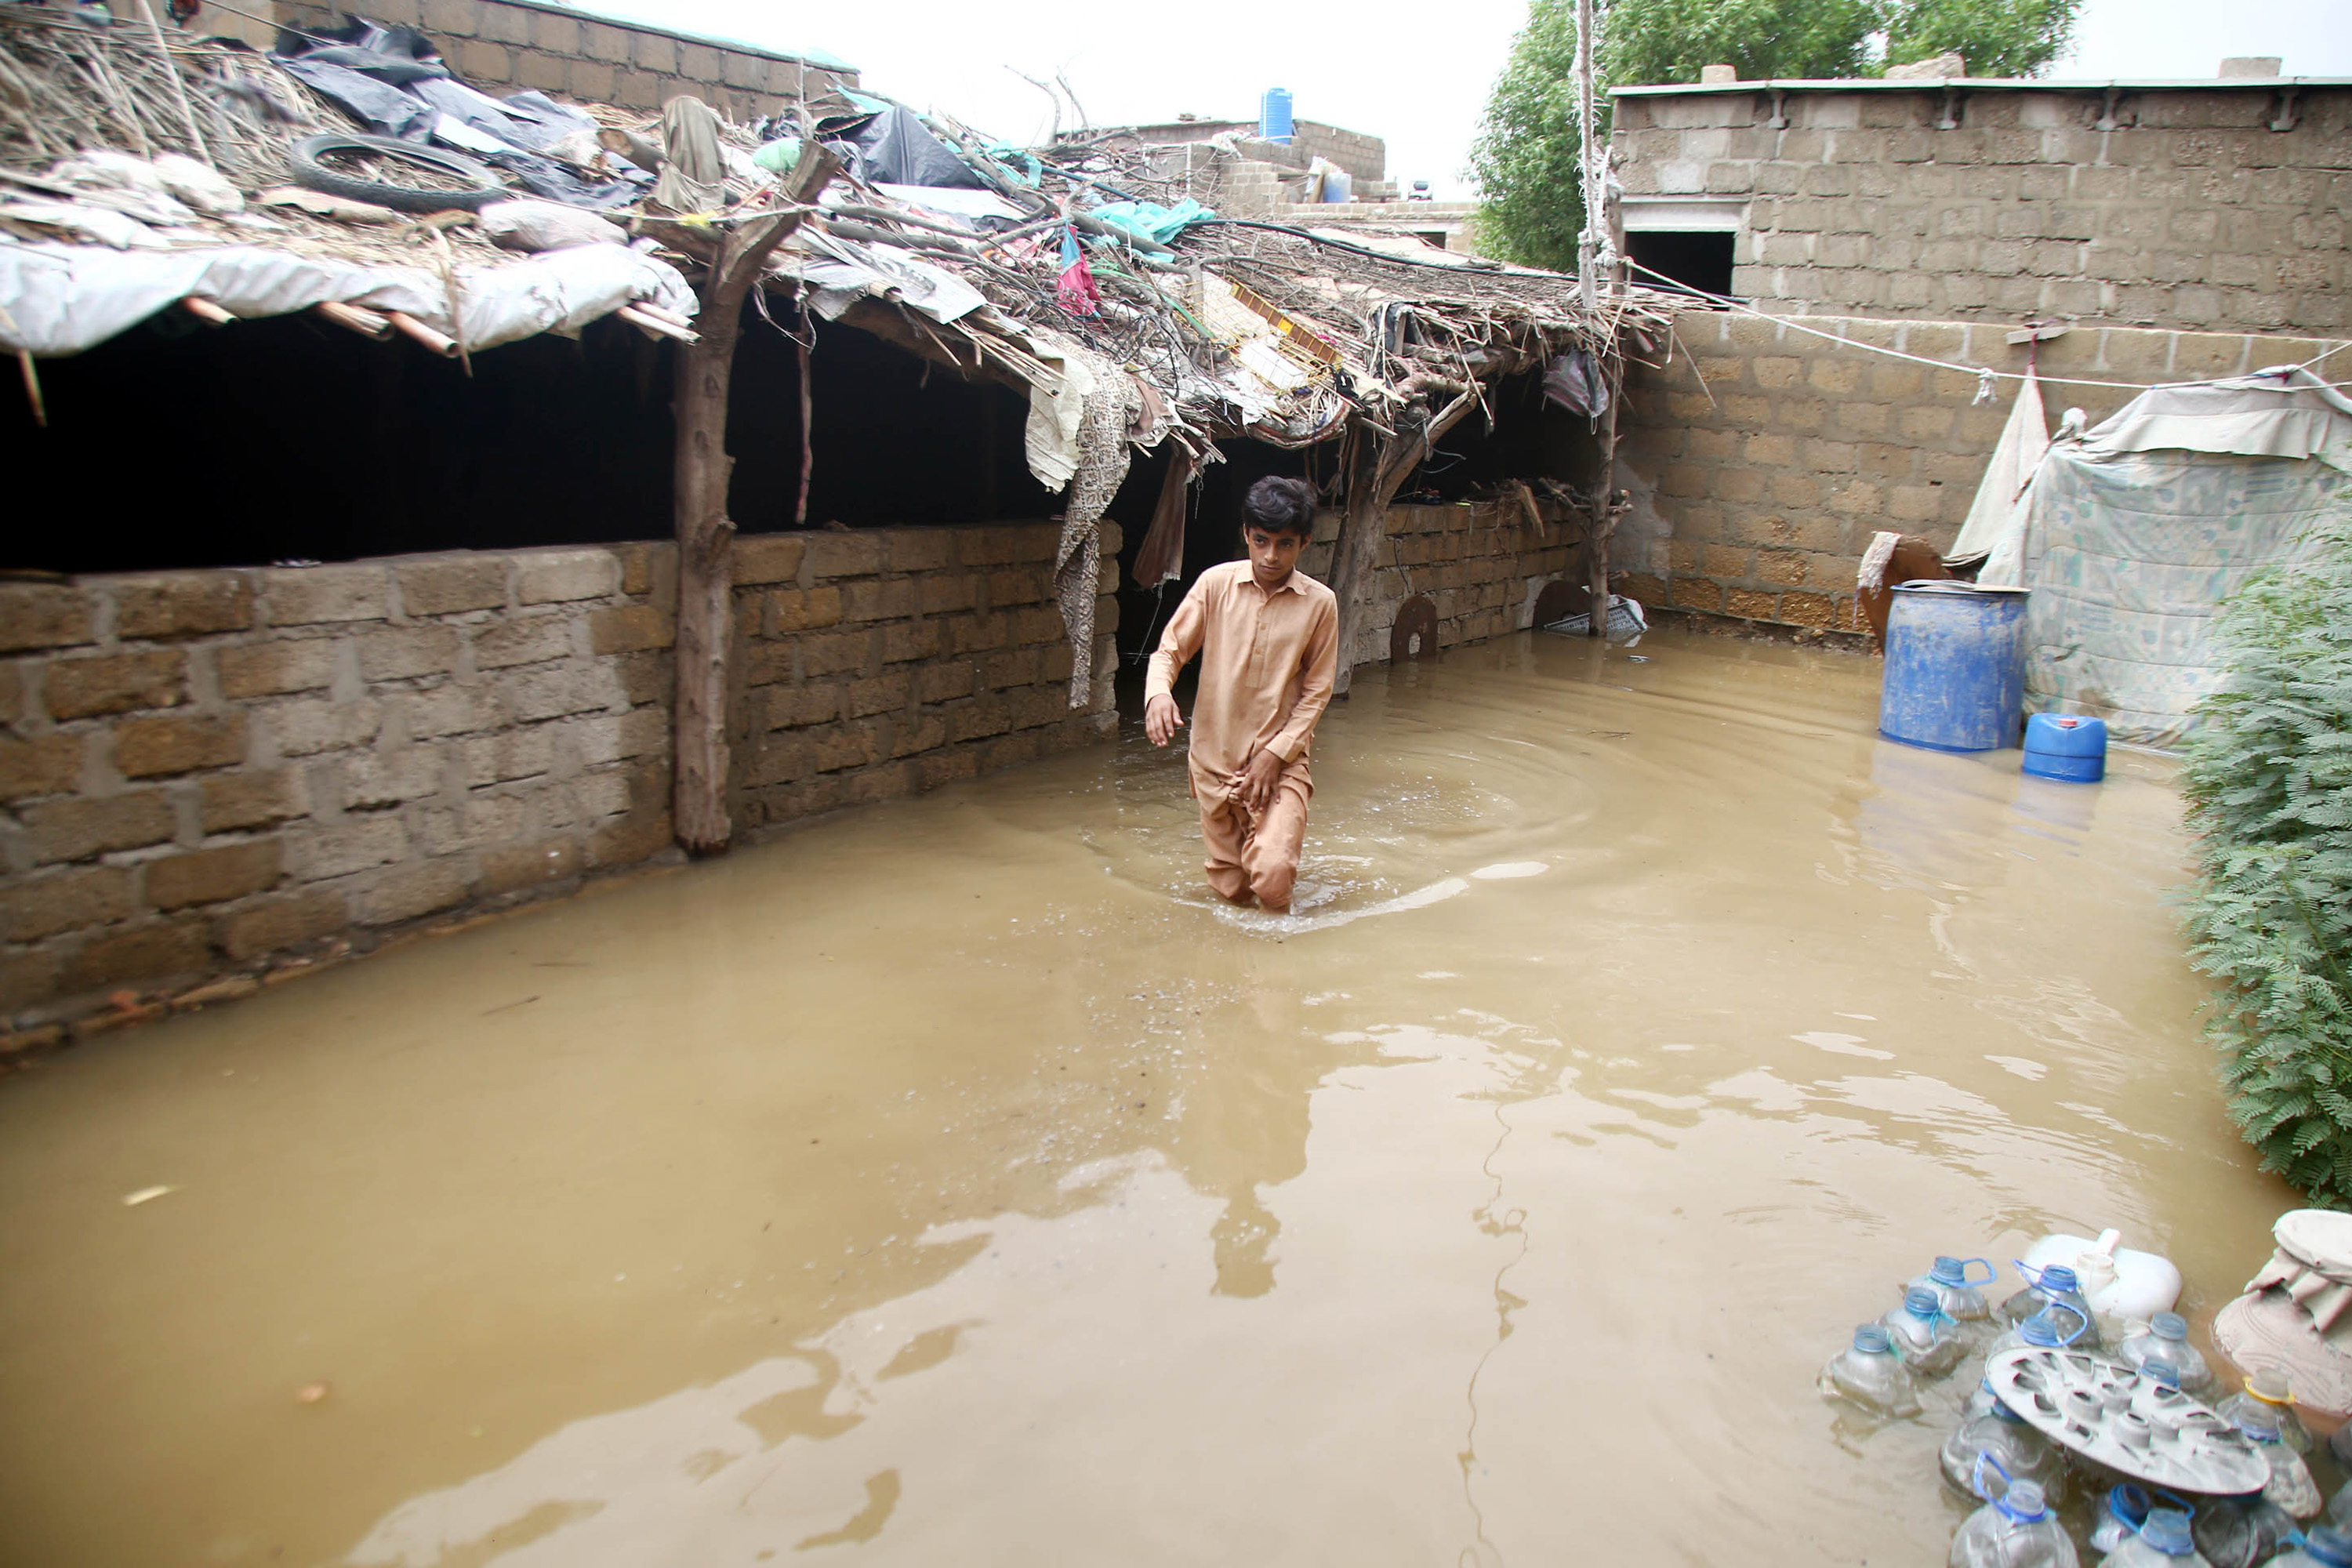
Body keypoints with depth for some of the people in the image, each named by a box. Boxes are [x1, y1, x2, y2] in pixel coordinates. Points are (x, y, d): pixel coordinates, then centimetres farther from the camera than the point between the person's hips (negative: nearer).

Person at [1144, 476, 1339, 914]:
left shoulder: (1320, 603, -5)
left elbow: (1316, 692, -1)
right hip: (1214, 758, 2)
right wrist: (1158, 693, -22)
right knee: (1231, 890, 9)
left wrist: (1276, 754, -10)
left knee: (1272, 875, -20)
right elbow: (1169, 650, 0)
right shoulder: (1216, 583, -3)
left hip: (1281, 761, -2)